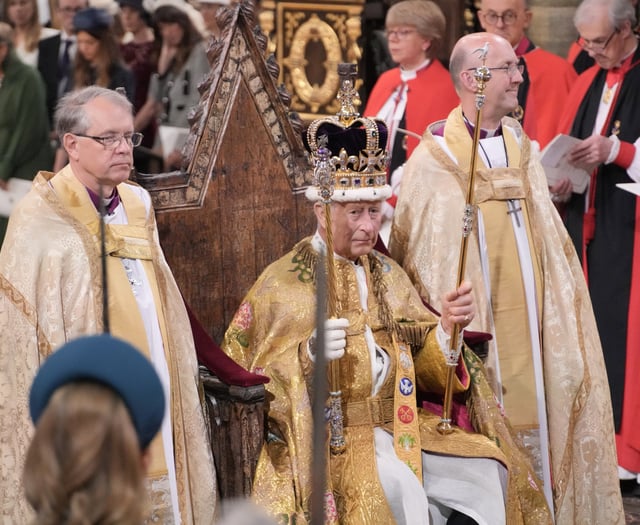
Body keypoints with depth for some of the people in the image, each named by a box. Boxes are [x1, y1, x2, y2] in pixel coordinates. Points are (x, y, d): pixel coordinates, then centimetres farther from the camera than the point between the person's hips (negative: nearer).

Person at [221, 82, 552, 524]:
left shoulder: (387, 274, 14)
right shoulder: (283, 282, -3)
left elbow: (424, 363, 11)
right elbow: (253, 383, -9)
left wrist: (447, 327, -9)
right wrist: (309, 353, -26)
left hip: (399, 425, 6)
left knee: (485, 469, -14)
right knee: (394, 484, -33)